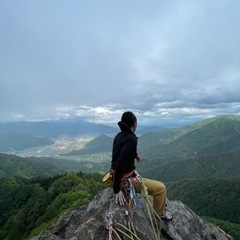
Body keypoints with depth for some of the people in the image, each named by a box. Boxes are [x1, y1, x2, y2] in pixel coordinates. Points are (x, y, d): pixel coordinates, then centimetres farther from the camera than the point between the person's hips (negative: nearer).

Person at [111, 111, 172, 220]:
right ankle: (159, 214, 28)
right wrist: (117, 189, -28)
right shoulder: (131, 139, -25)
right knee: (160, 188, 5)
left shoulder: (119, 136, 3)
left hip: (118, 175, 9)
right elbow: (121, 163, -33)